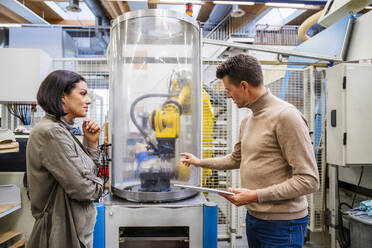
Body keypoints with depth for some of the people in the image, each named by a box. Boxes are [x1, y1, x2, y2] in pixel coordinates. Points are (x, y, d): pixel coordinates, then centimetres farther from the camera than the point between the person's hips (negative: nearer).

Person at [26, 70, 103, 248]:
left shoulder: (62, 130, 7)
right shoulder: (51, 132, -22)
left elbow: (90, 172, 11)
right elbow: (80, 189, -24)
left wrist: (92, 143, -1)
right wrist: (98, 186, -4)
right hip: (64, 233, -9)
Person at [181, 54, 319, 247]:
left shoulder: (285, 116, -18)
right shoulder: (247, 121, 9)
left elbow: (308, 180, -20)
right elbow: (235, 159, 23)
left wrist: (256, 195, -22)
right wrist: (199, 162, 26)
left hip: (281, 224, -7)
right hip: (253, 217, 8)